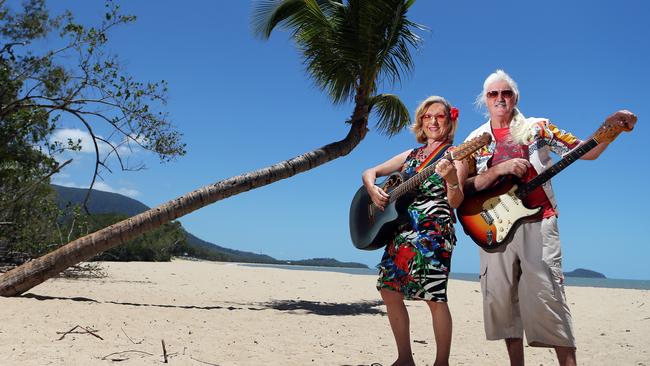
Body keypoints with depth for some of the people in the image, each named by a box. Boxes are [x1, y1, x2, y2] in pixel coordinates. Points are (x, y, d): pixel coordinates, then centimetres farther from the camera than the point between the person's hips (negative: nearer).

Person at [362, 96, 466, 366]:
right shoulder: (411, 155, 18)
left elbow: (455, 202, -9)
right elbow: (369, 172, 20)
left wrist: (451, 179, -28)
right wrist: (372, 189, -2)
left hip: (435, 230, -6)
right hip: (403, 229, 6)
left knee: (434, 296, -12)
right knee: (389, 290, 3)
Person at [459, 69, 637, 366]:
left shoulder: (538, 127, 7)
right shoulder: (476, 140, 10)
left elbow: (587, 151, 4)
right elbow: (464, 187, 1)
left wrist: (609, 127, -14)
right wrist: (499, 168, -13)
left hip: (537, 222, -2)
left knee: (545, 295, -11)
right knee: (502, 299, 4)